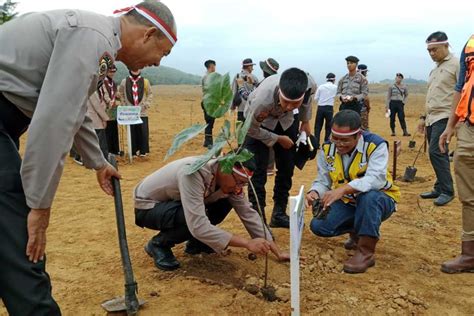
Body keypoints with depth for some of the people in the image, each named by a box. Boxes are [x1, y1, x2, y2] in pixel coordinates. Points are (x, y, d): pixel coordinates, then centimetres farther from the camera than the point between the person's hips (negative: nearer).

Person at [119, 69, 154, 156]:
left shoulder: (145, 81, 3)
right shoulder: (124, 82, 4)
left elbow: (150, 94, 9)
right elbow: (120, 94, 14)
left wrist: (146, 104, -1)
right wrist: (124, 105, 7)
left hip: (142, 112, 0)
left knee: (143, 131, -1)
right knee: (132, 132, 1)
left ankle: (143, 150, 10)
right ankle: (134, 151, 12)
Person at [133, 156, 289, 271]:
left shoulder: (228, 178, -14)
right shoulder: (193, 172, -38)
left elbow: (249, 214, -8)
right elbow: (198, 225, -43)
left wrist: (277, 252, -11)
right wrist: (247, 243, -41)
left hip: (176, 202, 7)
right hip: (147, 207, -7)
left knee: (226, 202, -9)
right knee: (195, 218, -34)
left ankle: (195, 242, 9)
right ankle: (158, 244, -6)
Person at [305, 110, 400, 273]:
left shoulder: (376, 145, -23)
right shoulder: (327, 149, -8)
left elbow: (376, 179, -38)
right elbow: (322, 181, -5)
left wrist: (344, 189, -52)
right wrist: (315, 193, -30)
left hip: (379, 200, -5)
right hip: (347, 203, 5)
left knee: (368, 196, -40)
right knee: (318, 226, -15)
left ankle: (366, 252, -26)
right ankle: (358, 231, 13)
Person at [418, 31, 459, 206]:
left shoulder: (456, 64, -7)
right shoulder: (435, 69, 19)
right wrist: (424, 117, 23)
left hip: (445, 117, -8)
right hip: (432, 118, 8)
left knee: (436, 152, -14)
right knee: (438, 154, 10)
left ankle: (447, 191, -5)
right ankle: (439, 188, 16)